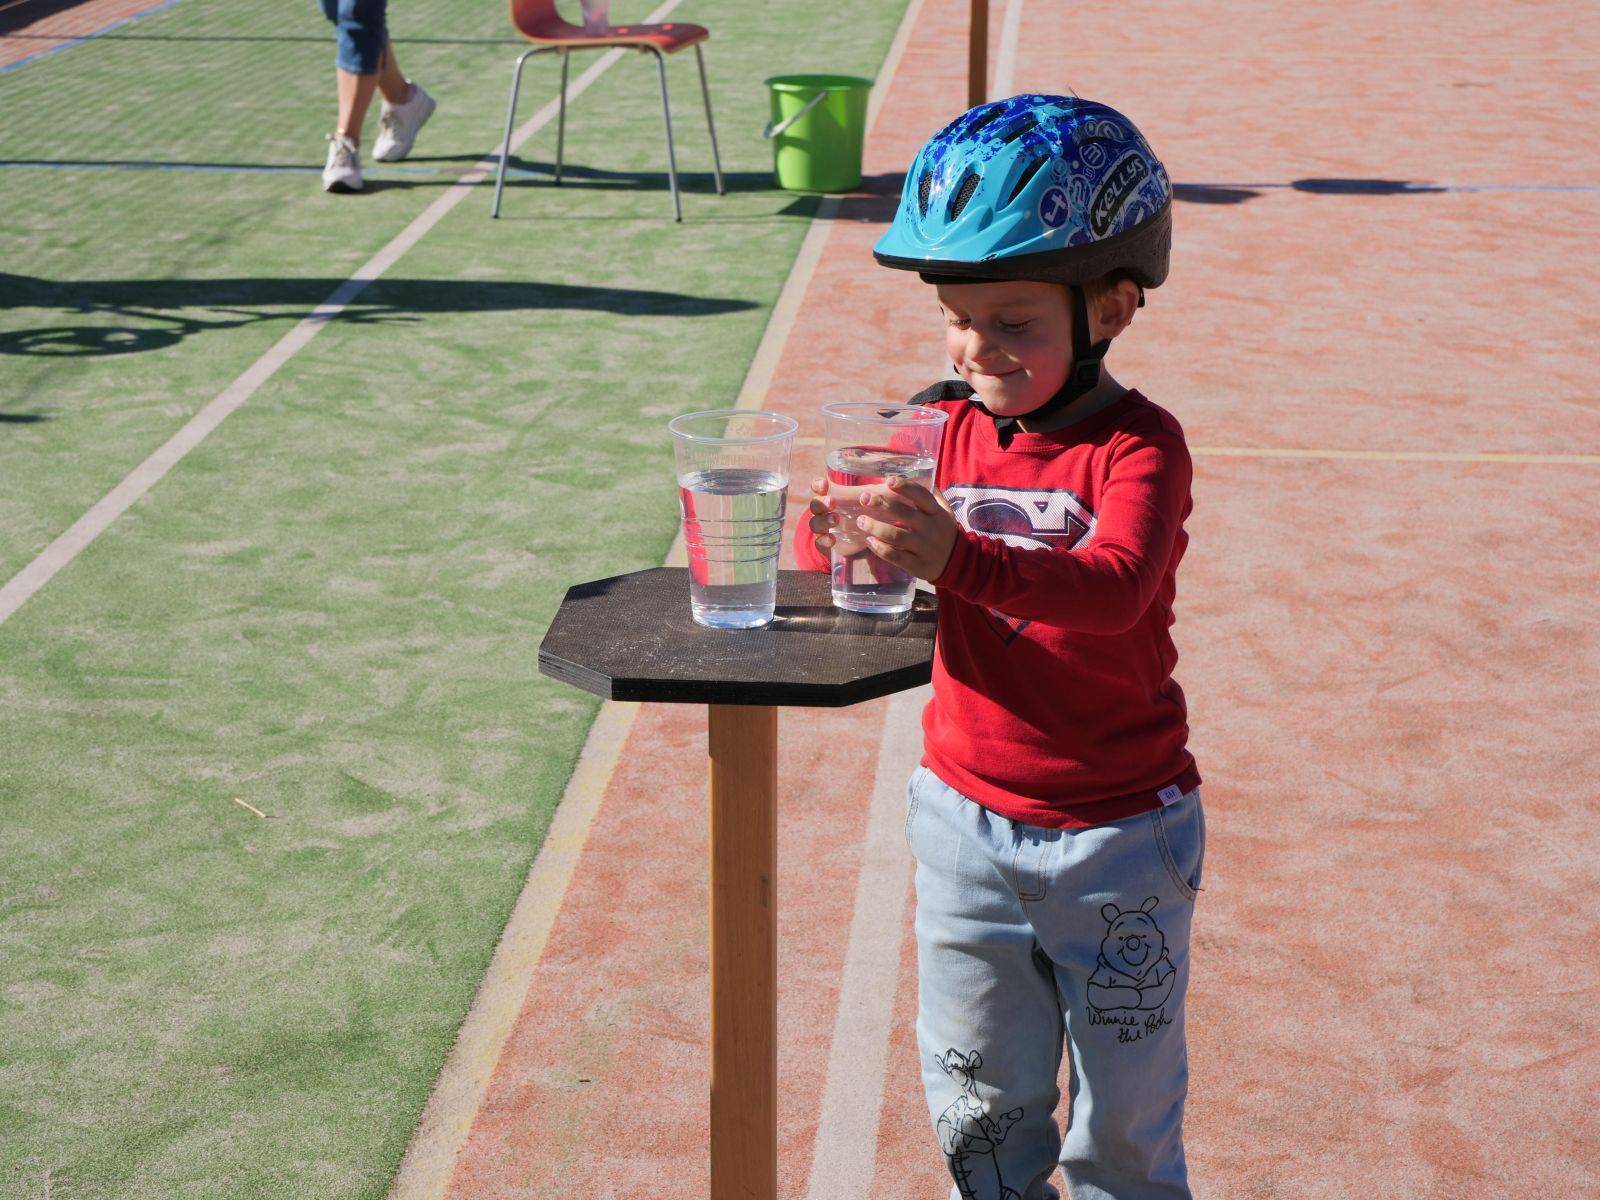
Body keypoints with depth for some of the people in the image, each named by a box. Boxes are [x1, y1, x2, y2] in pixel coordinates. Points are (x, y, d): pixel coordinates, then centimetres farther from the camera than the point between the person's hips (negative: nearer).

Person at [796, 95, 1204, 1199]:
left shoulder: (1138, 445, -16)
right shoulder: (944, 428, -2)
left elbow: (1116, 588, -34)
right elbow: (823, 542, -7)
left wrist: (957, 557, -51)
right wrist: (844, 533, -32)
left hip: (1117, 833, -4)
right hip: (966, 813, 4)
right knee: (978, 1106, 17)